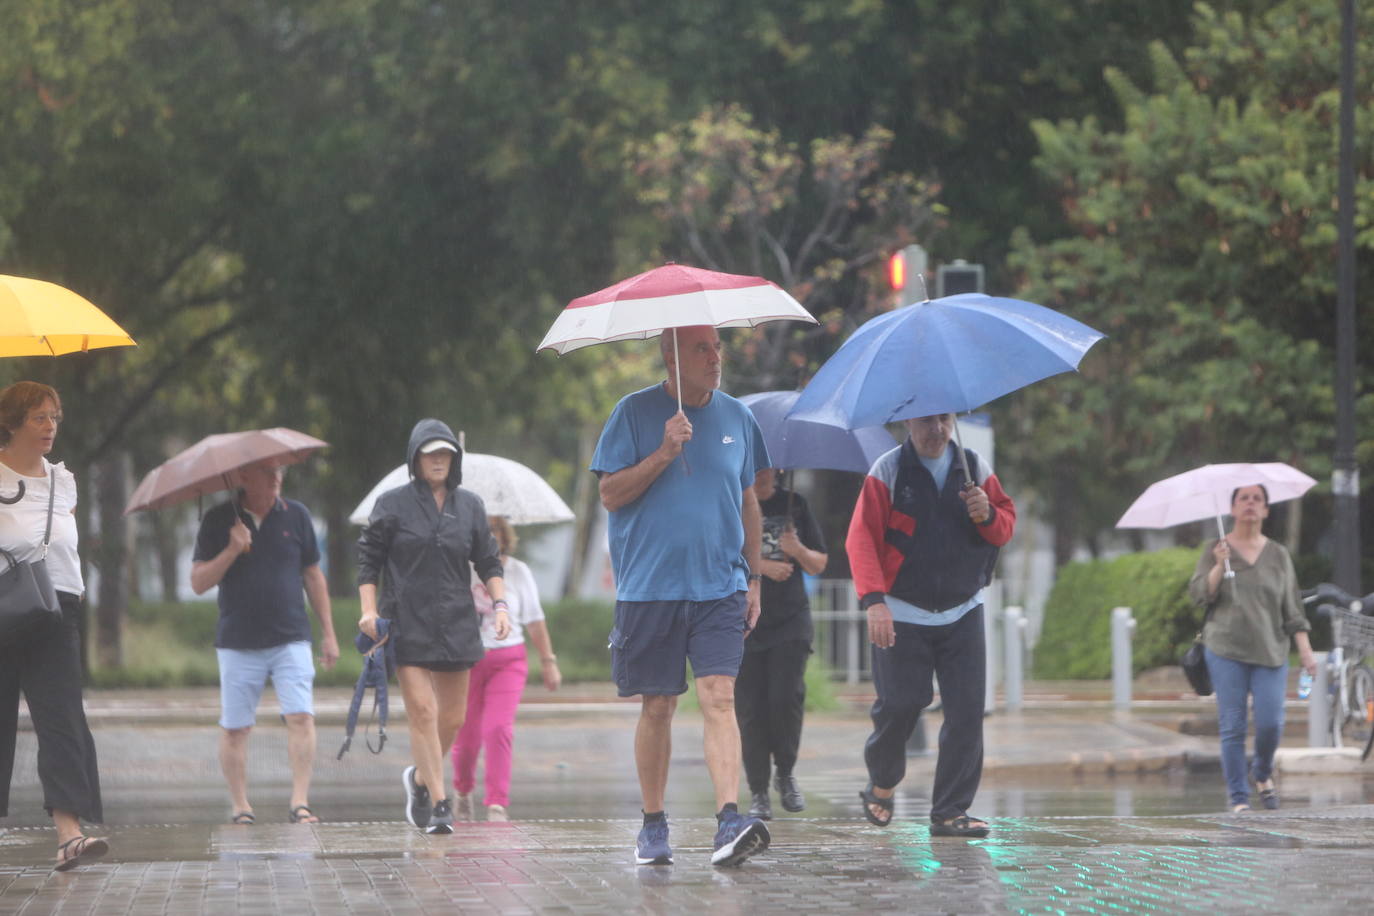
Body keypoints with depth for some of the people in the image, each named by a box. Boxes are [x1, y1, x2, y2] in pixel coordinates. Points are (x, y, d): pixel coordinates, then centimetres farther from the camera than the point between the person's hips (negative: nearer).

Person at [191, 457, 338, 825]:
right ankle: (240, 806, 12)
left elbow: (313, 576, 14)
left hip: (291, 639, 0)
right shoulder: (219, 522, 1)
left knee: (301, 717, -14)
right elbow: (198, 582, -2)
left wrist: (328, 633, 14)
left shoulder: (295, 515, 5)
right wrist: (231, 552, -17)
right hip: (238, 642, 0)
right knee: (235, 727, 2)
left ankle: (299, 801, -14)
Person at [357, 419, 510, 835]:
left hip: (455, 625, 3)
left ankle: (420, 777, 31)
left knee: (453, 718, 5)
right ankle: (439, 802, -10)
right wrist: (369, 609, -6)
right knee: (422, 710, -12)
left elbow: (488, 561, 14)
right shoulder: (393, 504, 1)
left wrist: (499, 603, -1)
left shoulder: (470, 505, 10)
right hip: (407, 624, -3)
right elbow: (369, 557, 4)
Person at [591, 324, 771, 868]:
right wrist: (665, 453, -15)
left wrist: (753, 578, 16)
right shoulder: (634, 413, 1)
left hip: (720, 589, 1)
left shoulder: (735, 417, 11)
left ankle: (729, 823, -23)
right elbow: (610, 495, -4)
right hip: (650, 588, -1)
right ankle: (653, 826, 19)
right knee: (657, 706, 5)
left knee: (718, 697, -13)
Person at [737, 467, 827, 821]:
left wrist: (797, 550, -10)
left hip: (790, 621, 1)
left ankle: (785, 772, 9)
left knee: (787, 698, -14)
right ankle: (757, 792, 2)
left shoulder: (794, 504, 10)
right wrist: (761, 566, -16)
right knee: (750, 708, -5)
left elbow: (819, 565, 11)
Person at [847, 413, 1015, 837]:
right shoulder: (887, 472, -4)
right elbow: (861, 539, -11)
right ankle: (882, 783, 25)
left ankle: (950, 811, 0)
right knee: (899, 706, -5)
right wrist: (874, 600, -23)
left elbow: (1007, 526, 12)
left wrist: (988, 515, -13)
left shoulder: (976, 469, 7)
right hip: (902, 615, -3)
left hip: (962, 613, 3)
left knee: (967, 713, -6)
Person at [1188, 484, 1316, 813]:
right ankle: (1238, 797, 0)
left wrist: (1304, 647, 2)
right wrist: (1220, 566, -17)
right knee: (1232, 727, -6)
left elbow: (1292, 607, 10)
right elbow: (1198, 594, -3)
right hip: (1226, 651, -1)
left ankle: (1263, 774, 21)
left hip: (1270, 650, 1)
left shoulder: (1278, 555, 11)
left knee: (1271, 722, -8)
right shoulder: (1215, 550, 6)